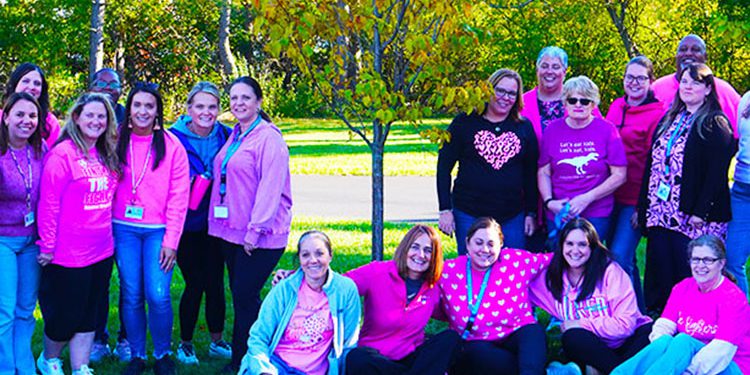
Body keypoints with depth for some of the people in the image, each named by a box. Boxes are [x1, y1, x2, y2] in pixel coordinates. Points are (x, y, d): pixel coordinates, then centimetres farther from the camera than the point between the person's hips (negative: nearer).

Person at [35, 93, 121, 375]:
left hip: (101, 252, 7)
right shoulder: (62, 154, -14)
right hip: (68, 254, -6)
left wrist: (109, 235, 11)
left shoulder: (106, 156, 9)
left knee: (88, 317, 11)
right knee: (65, 317, 6)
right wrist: (47, 246, -14)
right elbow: (49, 203, -14)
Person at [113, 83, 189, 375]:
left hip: (158, 230, -2)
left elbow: (178, 198, -1)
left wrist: (171, 241, -6)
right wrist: (108, 227, -2)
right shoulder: (117, 141, 4)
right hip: (124, 229, 2)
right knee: (131, 296, 2)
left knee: (158, 296, -10)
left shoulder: (171, 145, -1)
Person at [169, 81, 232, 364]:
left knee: (215, 283, 7)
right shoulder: (175, 138, -8)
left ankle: (216, 341, 24)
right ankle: (185, 344, 17)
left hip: (216, 222, 3)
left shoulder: (226, 137, 0)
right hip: (186, 223, -3)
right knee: (195, 284, 0)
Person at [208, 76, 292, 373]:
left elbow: (270, 189, -17)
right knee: (239, 295, 12)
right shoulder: (233, 137, 14)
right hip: (232, 231, 8)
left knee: (245, 296, -7)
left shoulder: (268, 138, -12)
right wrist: (220, 222, 13)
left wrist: (255, 230, -20)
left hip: (260, 236, -8)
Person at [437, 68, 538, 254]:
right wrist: (445, 210, -4)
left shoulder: (524, 128, 8)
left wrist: (531, 213, 7)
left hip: (512, 217, 2)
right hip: (469, 214, -2)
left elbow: (531, 174, 12)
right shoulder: (465, 123, 2)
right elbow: (444, 167, 2)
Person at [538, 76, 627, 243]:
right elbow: (544, 173, 10)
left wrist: (587, 198, -10)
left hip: (596, 215, -2)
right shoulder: (553, 129, 7)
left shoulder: (607, 130, 0)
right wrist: (549, 202, -7)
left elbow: (619, 176, -3)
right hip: (558, 215, 2)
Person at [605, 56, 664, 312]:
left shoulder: (657, 114, -8)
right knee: (625, 259, 12)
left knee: (620, 257, -13)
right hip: (611, 196, 6)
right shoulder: (616, 107, 10)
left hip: (635, 201, -6)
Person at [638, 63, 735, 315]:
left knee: (688, 276, -5)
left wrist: (701, 211, -19)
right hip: (659, 213, 7)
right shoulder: (668, 121, 18)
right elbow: (651, 165, 17)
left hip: (692, 219, -6)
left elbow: (717, 171, -12)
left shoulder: (715, 124, -3)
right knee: (658, 276, 8)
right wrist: (642, 206, 10)